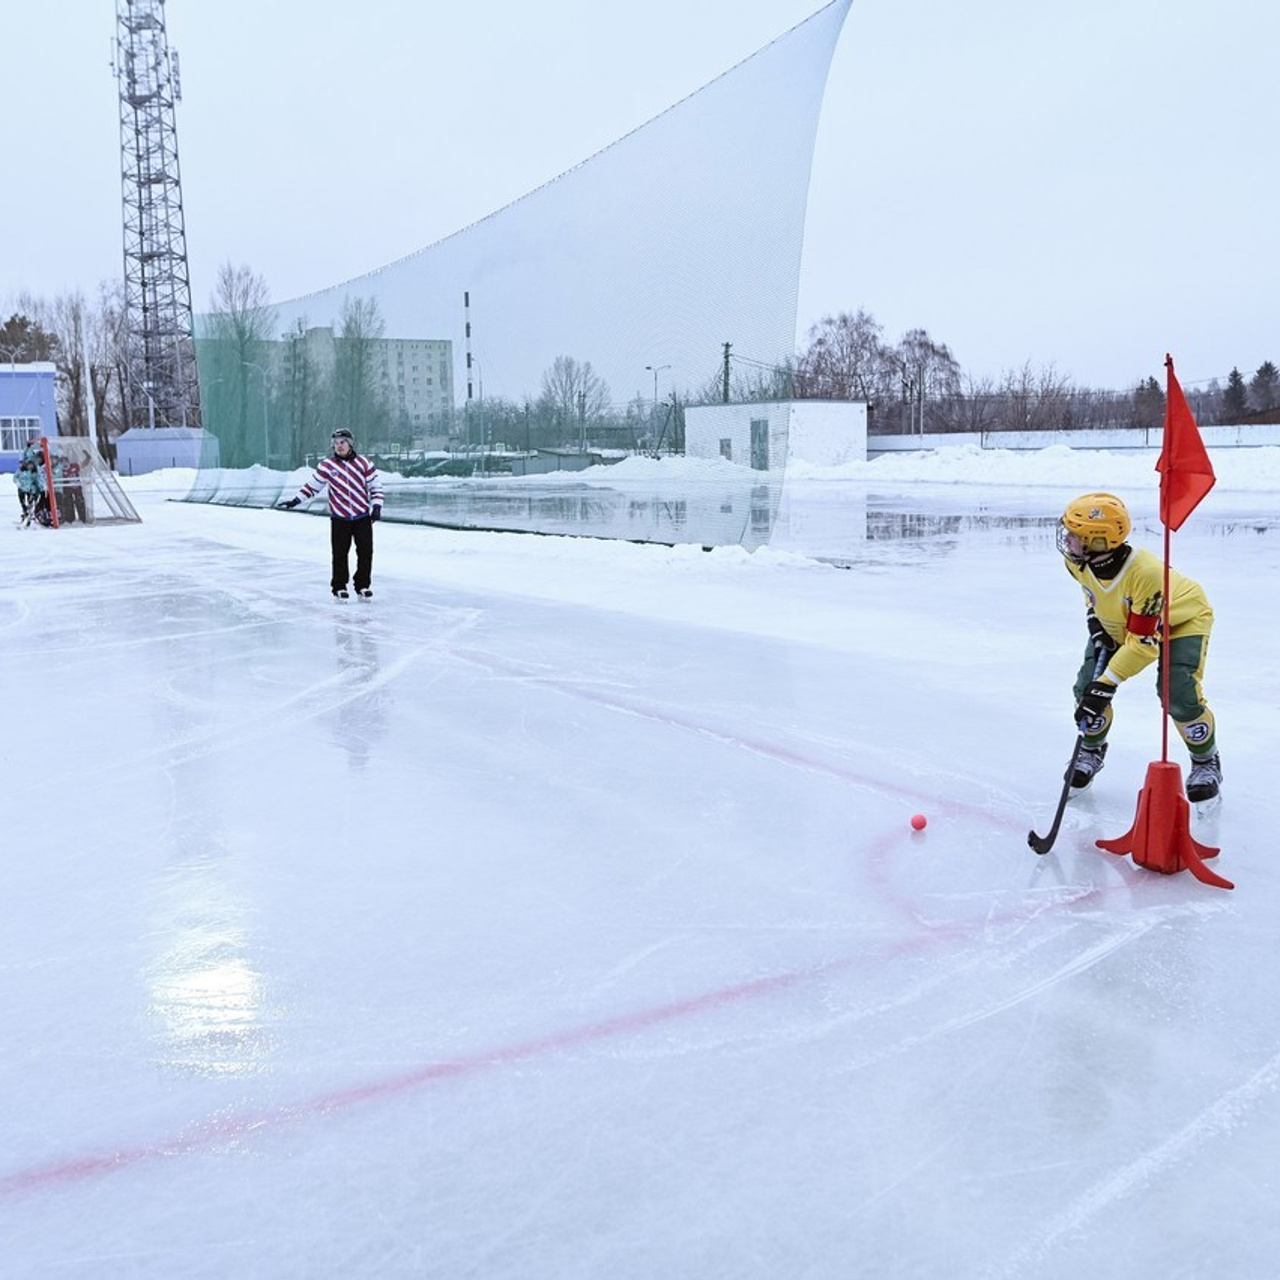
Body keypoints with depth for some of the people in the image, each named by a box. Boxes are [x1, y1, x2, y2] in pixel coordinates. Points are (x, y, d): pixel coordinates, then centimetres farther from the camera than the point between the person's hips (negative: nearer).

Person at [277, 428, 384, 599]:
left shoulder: (364, 463, 1)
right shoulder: (327, 465, 2)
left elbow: (375, 486, 5)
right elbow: (312, 485, 8)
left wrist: (376, 506, -6)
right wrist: (295, 500, 2)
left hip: (363, 517, 0)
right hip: (339, 519, 0)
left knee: (365, 553, 2)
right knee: (340, 554, 0)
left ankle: (363, 586, 14)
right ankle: (339, 588, 10)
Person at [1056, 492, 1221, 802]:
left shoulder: (1146, 573, -43)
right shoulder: (1077, 559, -25)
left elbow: (1143, 643, -39)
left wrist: (1107, 683, -40)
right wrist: (1095, 622, -8)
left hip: (1181, 619, -6)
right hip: (1117, 621, 6)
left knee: (1178, 694, -21)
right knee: (1088, 685, -8)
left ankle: (1206, 761, 6)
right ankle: (1091, 750, 19)